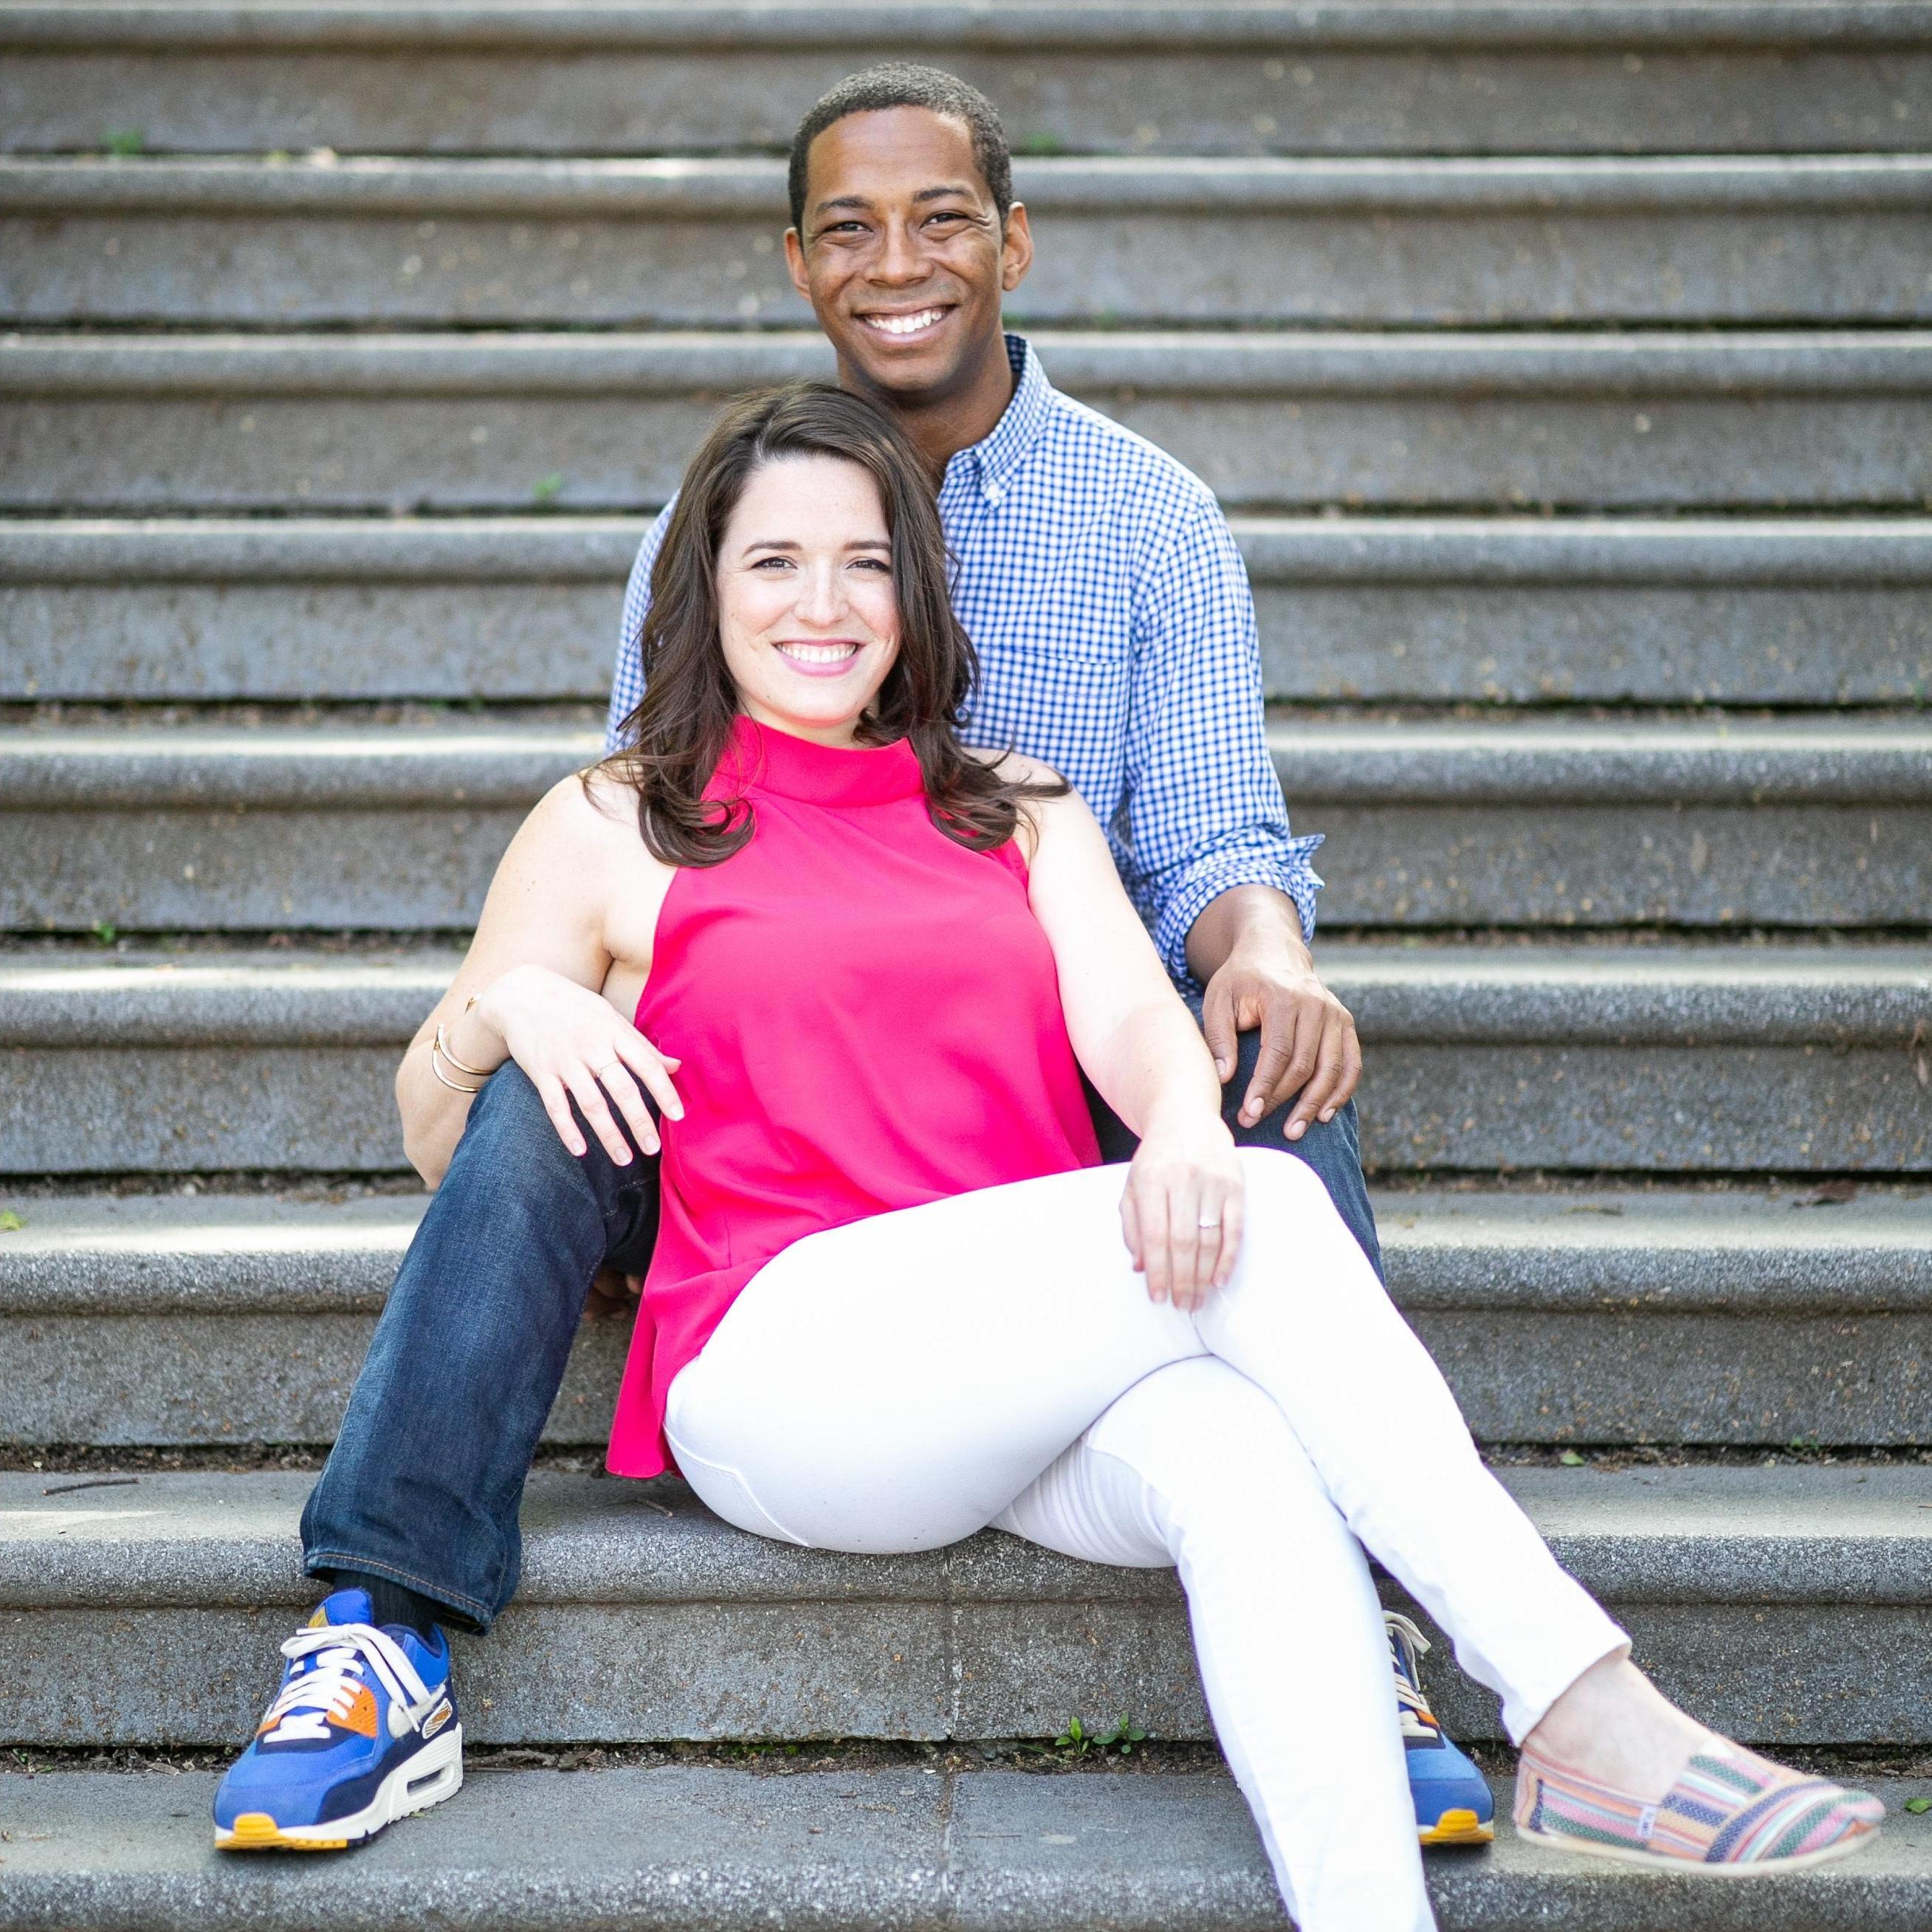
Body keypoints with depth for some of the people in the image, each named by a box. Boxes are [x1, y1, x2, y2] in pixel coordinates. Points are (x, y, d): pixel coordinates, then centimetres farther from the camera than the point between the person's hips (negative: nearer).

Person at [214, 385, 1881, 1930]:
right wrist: (500, 1005, -7)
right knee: (1269, 1216, -27)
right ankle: (1582, 1700, -29)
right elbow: (438, 1153, 16)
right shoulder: (616, 830, 15)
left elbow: (1132, 1011, 5)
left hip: (1038, 1386, 3)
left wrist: (1186, 1124, -20)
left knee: (1252, 1456, -34)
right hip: (778, 1356, -3)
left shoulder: (1022, 815, 24)